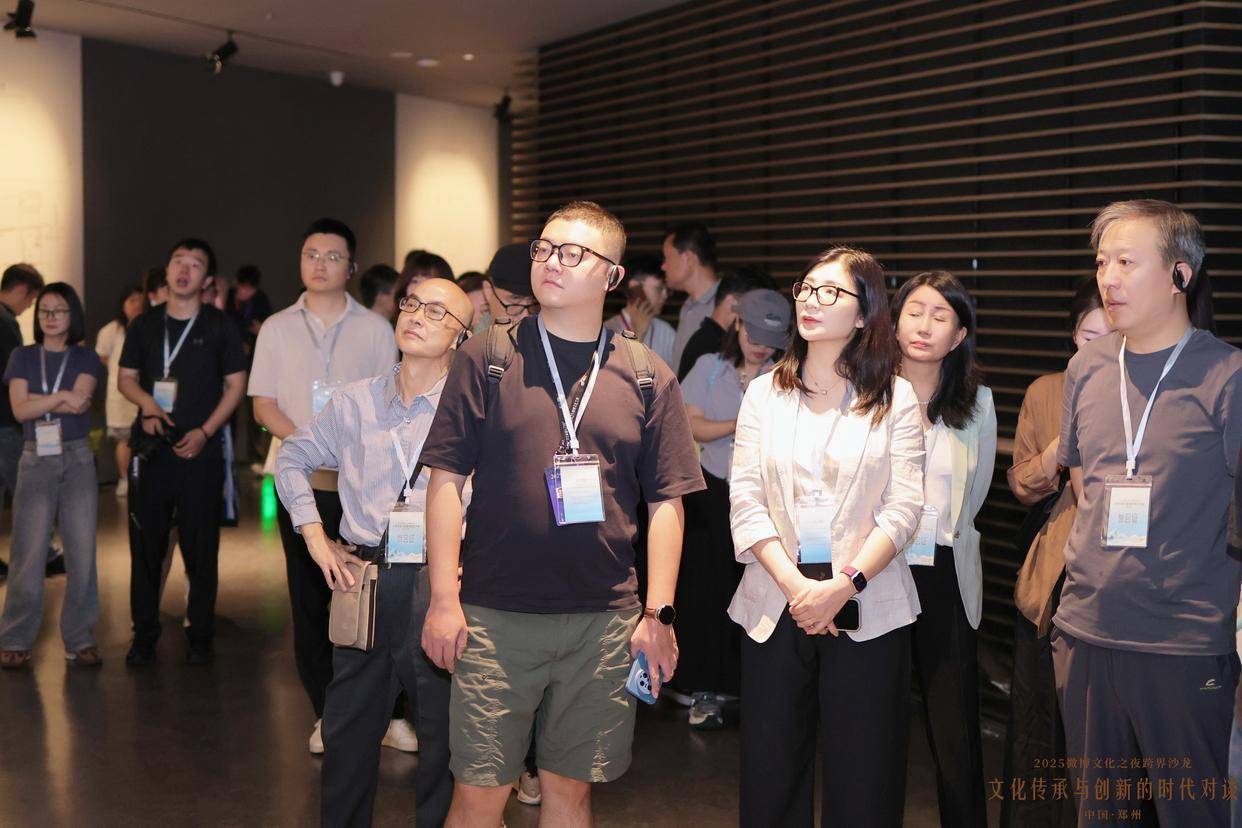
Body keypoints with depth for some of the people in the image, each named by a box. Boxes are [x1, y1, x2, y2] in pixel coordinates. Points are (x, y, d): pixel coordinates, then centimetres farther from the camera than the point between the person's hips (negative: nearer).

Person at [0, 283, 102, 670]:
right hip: (35, 461, 0)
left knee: (82, 552, 0)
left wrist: (37, 401, -8)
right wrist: (61, 397, -10)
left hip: (77, 459, 0)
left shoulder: (85, 358, 7)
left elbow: (80, 403, -10)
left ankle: (80, 641, 8)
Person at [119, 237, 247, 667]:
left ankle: (201, 636, 13)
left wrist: (204, 431, -10)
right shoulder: (145, 324, 10)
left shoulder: (220, 326, 2)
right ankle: (144, 636, 15)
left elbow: (236, 384, 2)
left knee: (201, 546, 2)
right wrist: (148, 404, -8)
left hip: (200, 450, -2)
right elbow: (126, 378, 14)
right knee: (145, 543, 5)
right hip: (150, 448, 2)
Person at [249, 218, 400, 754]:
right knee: (310, 597, 5)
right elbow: (263, 404, 6)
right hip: (302, 481, 1)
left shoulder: (375, 329, 6)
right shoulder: (278, 328, 9)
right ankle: (326, 713, 15)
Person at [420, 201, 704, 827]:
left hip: (605, 622, 2)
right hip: (495, 616, -1)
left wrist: (659, 613, 0)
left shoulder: (647, 376, 5)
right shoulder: (486, 358, 1)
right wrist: (443, 598, -5)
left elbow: (666, 502, 5)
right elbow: (446, 480, 0)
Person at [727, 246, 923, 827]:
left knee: (864, 779, 4)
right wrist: (796, 585, -11)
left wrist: (843, 585, -15)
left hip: (865, 608, -2)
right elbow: (745, 502, 1)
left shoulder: (894, 397, 3)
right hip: (776, 602, 2)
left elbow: (903, 508, -4)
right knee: (771, 771, 7)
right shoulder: (764, 393, 8)